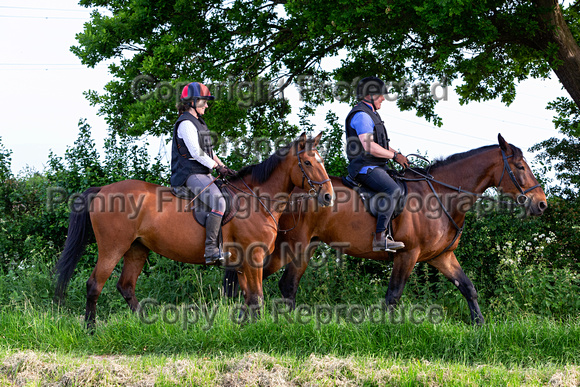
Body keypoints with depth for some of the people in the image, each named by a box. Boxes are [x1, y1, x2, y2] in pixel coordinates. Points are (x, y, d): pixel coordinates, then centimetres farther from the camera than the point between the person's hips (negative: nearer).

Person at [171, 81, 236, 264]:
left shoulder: (199, 122, 21)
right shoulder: (185, 123, -11)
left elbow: (209, 151, 23)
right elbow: (196, 153, -17)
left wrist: (223, 167, 9)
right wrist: (217, 167, -9)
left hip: (204, 174, 11)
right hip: (190, 174, -11)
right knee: (218, 201, -29)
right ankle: (210, 249, -32)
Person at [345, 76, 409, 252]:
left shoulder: (370, 114, 21)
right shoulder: (361, 115, -15)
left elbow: (380, 144, 26)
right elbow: (369, 147, -25)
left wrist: (398, 154, 9)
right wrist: (394, 156, -16)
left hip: (375, 167, 11)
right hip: (365, 167, -11)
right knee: (393, 191, -29)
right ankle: (379, 237, -31)